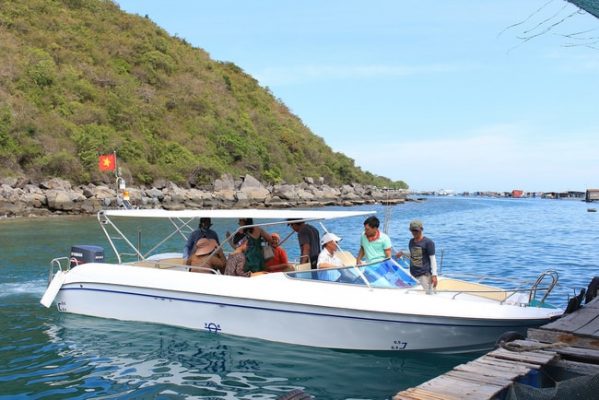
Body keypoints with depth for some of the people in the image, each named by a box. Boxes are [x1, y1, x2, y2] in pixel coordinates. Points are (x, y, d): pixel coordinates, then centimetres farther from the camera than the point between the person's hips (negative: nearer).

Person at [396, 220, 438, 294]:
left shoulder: (428, 242, -6)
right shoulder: (411, 241, 13)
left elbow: (432, 259, -6)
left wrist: (434, 275, -10)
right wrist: (402, 253, 11)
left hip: (424, 274, -6)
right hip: (412, 274, 6)